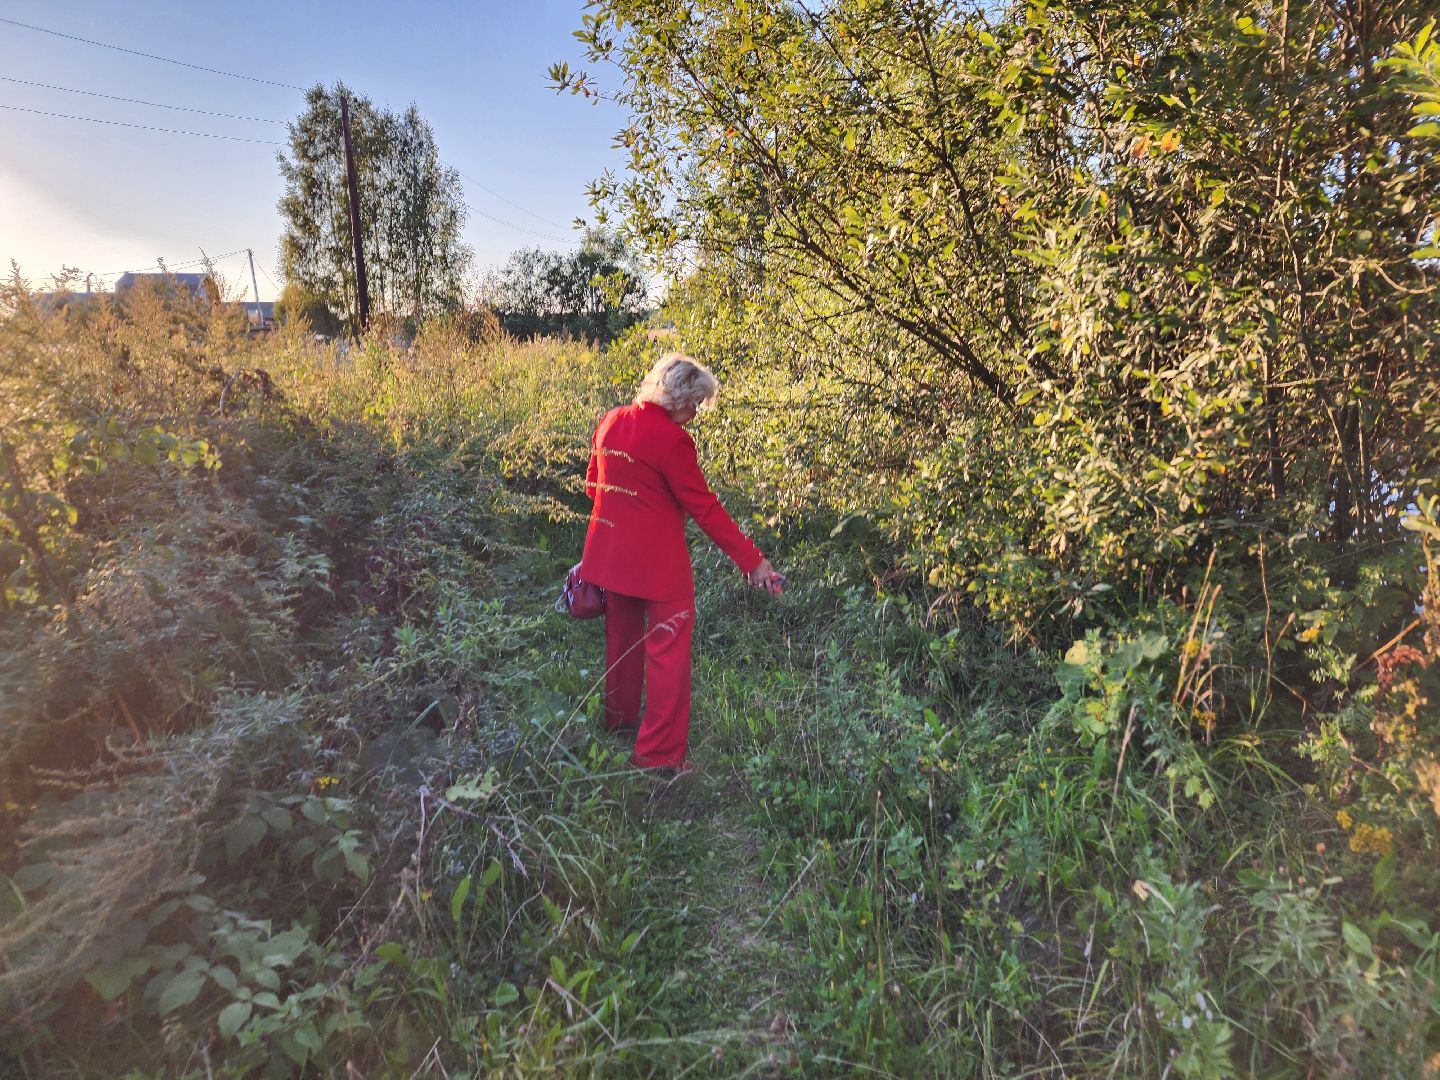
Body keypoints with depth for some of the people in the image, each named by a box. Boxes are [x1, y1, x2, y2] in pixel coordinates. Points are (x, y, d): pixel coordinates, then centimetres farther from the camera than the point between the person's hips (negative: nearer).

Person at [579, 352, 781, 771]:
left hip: (611, 554, 8)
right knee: (668, 650, 3)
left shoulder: (610, 421, 3)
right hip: (658, 563, -8)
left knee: (622, 637, 23)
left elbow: (593, 484, 13)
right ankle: (659, 752, 8)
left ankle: (619, 718, 41)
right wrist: (752, 560, -14)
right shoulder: (672, 439, -19)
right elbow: (705, 509, -18)